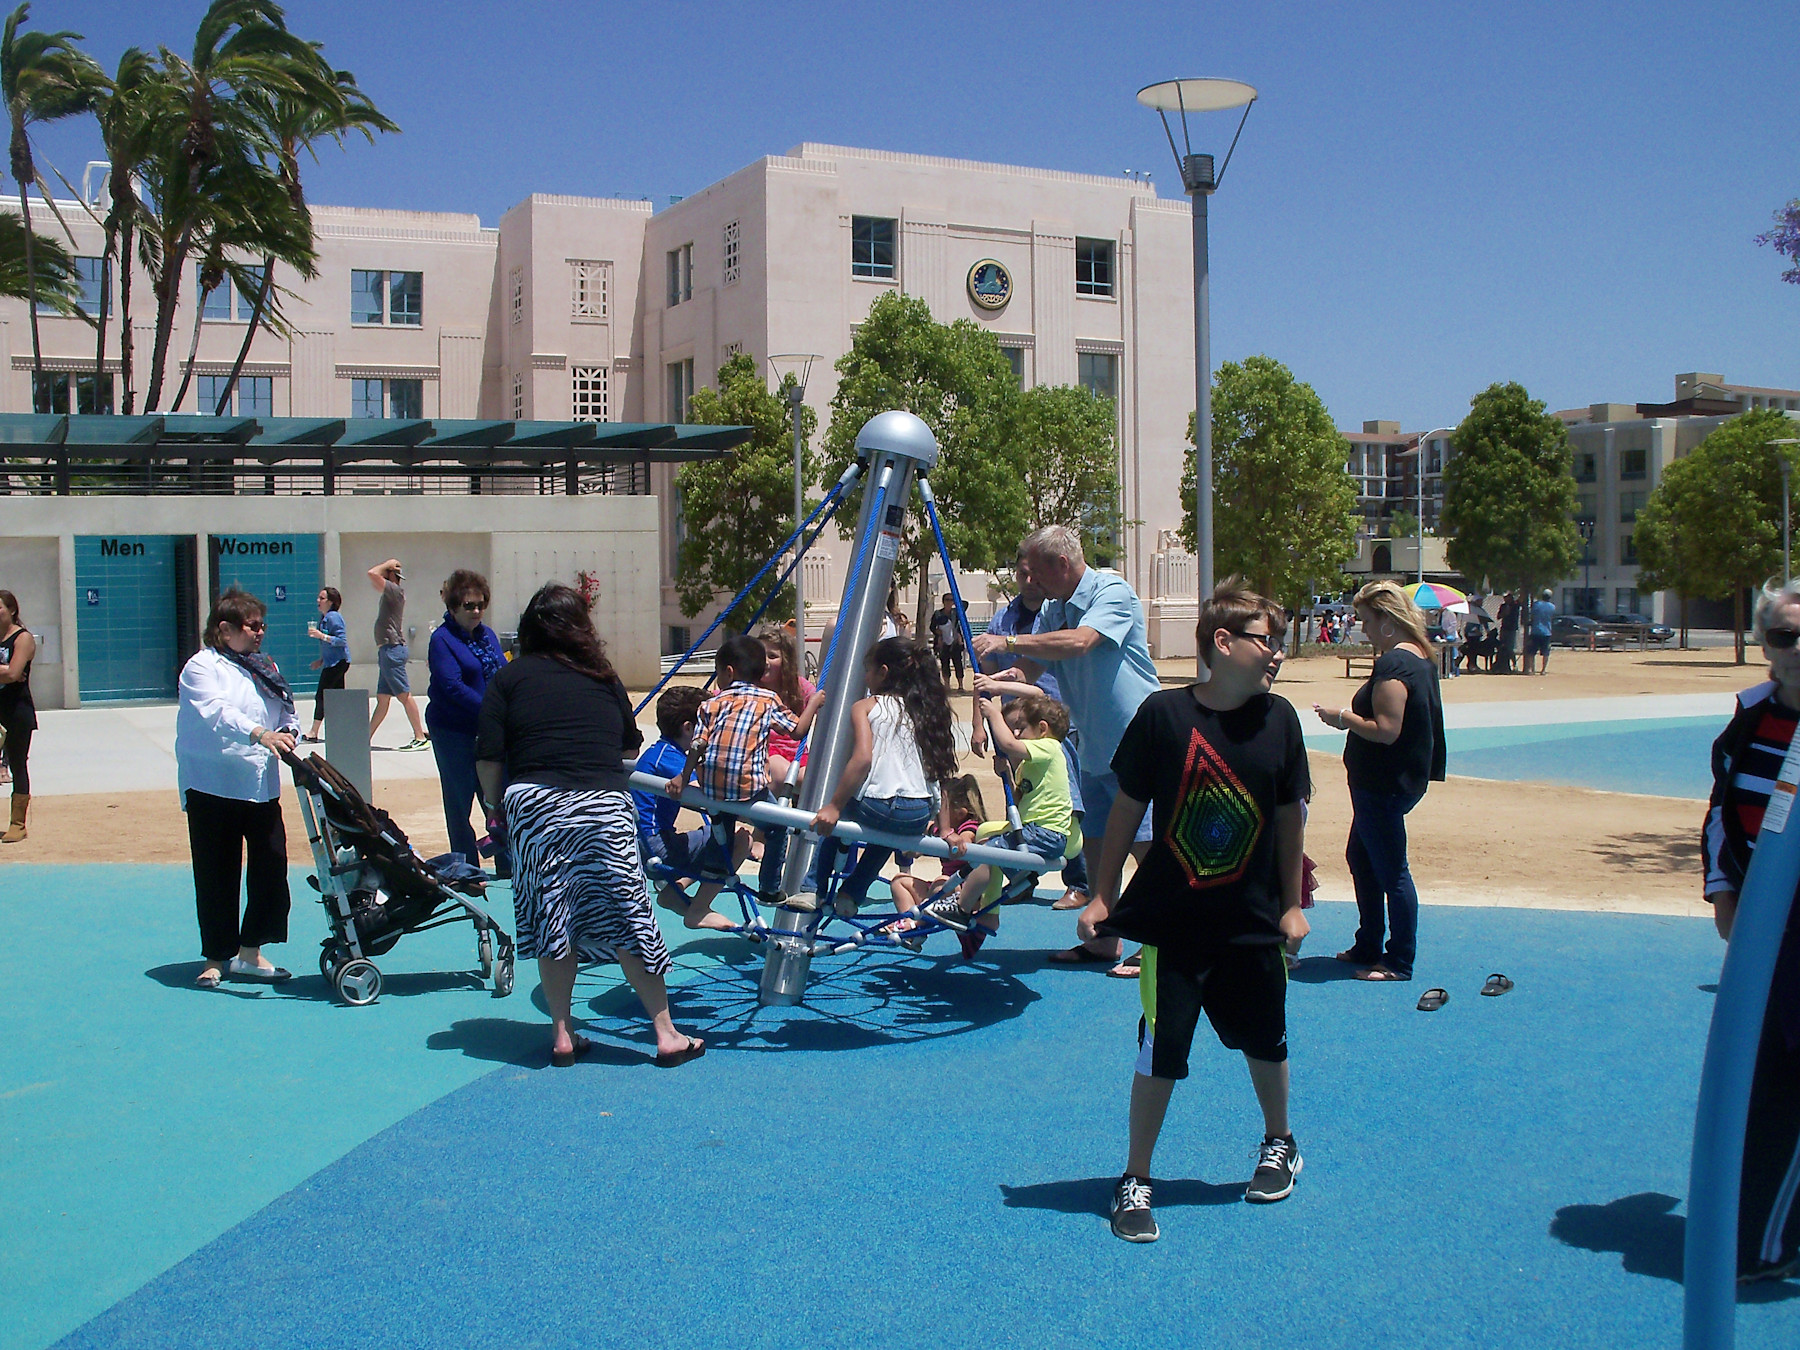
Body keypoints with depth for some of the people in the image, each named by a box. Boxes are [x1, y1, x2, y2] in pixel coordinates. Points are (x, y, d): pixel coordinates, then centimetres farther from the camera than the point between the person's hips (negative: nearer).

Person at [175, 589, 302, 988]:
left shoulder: (264, 668, 18)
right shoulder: (202, 667, -5)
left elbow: (287, 711, 12)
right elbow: (216, 713, -23)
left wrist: (288, 731, -11)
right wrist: (259, 733, -37)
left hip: (262, 786, 6)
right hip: (214, 788, -6)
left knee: (271, 868, 1)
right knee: (217, 877, 2)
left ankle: (251, 952, 15)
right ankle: (216, 958, 16)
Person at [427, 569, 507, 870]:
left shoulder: (488, 635, 12)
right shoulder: (442, 639, -8)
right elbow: (453, 687, -19)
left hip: (490, 732, 5)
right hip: (454, 732, -5)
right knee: (460, 804, 4)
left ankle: (508, 865, 15)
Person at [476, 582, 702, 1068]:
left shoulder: (509, 677, 8)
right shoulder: (603, 676, 14)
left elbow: (488, 759, 0)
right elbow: (630, 745, 20)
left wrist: (494, 803, 15)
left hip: (534, 804, -1)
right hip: (606, 804, 1)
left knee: (550, 920, 9)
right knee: (626, 917, 5)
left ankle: (562, 1036, 15)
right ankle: (666, 1034, 9)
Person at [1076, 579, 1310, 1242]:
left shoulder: (1278, 719, -4)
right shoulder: (1163, 713, -12)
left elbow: (1290, 815, 6)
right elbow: (1128, 808, -4)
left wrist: (1290, 904, 8)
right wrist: (1102, 897, -2)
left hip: (1253, 920, 3)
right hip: (1172, 919, -3)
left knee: (1265, 1039, 17)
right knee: (1159, 1051, 1)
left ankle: (1279, 1144, 43)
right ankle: (1135, 1180, 17)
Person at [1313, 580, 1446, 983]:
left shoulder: (1393, 665, -22)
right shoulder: (1421, 658, 10)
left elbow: (1386, 730, -28)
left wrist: (1344, 718, -14)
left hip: (1384, 783, -11)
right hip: (1402, 777, 11)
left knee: (1390, 871, -2)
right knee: (1360, 857, 21)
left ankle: (1400, 962, 7)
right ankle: (1368, 946, 31)